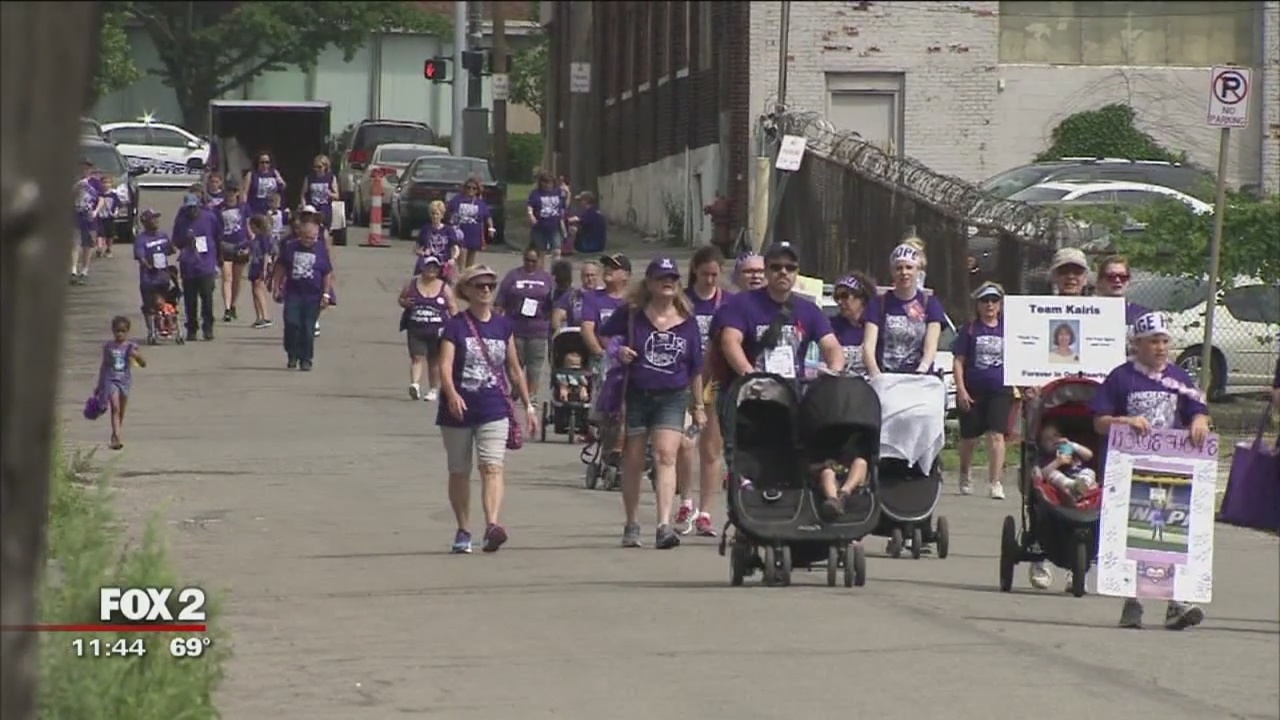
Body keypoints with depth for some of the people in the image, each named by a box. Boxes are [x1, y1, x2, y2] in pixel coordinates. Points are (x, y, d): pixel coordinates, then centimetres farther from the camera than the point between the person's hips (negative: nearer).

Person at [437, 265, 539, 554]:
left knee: (492, 467, -17)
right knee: (459, 473, 10)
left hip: (494, 410, 1)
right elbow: (445, 366, -15)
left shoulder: (503, 325, 9)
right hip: (458, 410, -1)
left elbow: (514, 369, 17)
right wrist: (452, 395, -33)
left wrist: (528, 406, 16)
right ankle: (463, 531, 22)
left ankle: (492, 525, -30)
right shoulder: (456, 326, -2)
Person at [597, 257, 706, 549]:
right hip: (635, 394, 0)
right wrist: (617, 350, -9)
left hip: (672, 397, 0)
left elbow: (696, 367, 12)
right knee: (633, 461, 8)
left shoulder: (687, 321, 5)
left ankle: (664, 525, -23)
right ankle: (631, 525, 21)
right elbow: (602, 336, 12)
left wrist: (698, 406, 13)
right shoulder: (631, 314, 1)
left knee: (665, 456, -15)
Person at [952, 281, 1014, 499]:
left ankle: (995, 483, -13)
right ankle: (964, 477, 34)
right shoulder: (970, 329, 3)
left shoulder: (1007, 329, 8)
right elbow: (958, 361, 1)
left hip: (1000, 391, 0)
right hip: (972, 391, 0)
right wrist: (961, 389, -8)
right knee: (969, 438, 11)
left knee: (996, 434, -13)